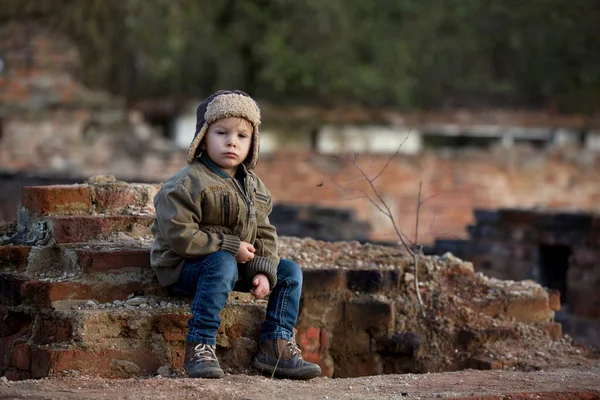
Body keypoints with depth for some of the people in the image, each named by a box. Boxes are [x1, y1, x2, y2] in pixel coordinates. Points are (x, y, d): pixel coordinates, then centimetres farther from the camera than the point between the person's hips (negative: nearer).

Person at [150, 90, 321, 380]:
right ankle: (199, 348, -37)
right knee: (222, 265, -39)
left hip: (237, 264, 8)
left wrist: (265, 271, -9)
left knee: (289, 271, 2)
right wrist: (229, 247, -23)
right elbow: (179, 235, -24)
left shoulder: (254, 187, 8)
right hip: (184, 269, -8)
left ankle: (275, 346, -1)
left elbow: (264, 234, 10)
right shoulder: (188, 183, -17)